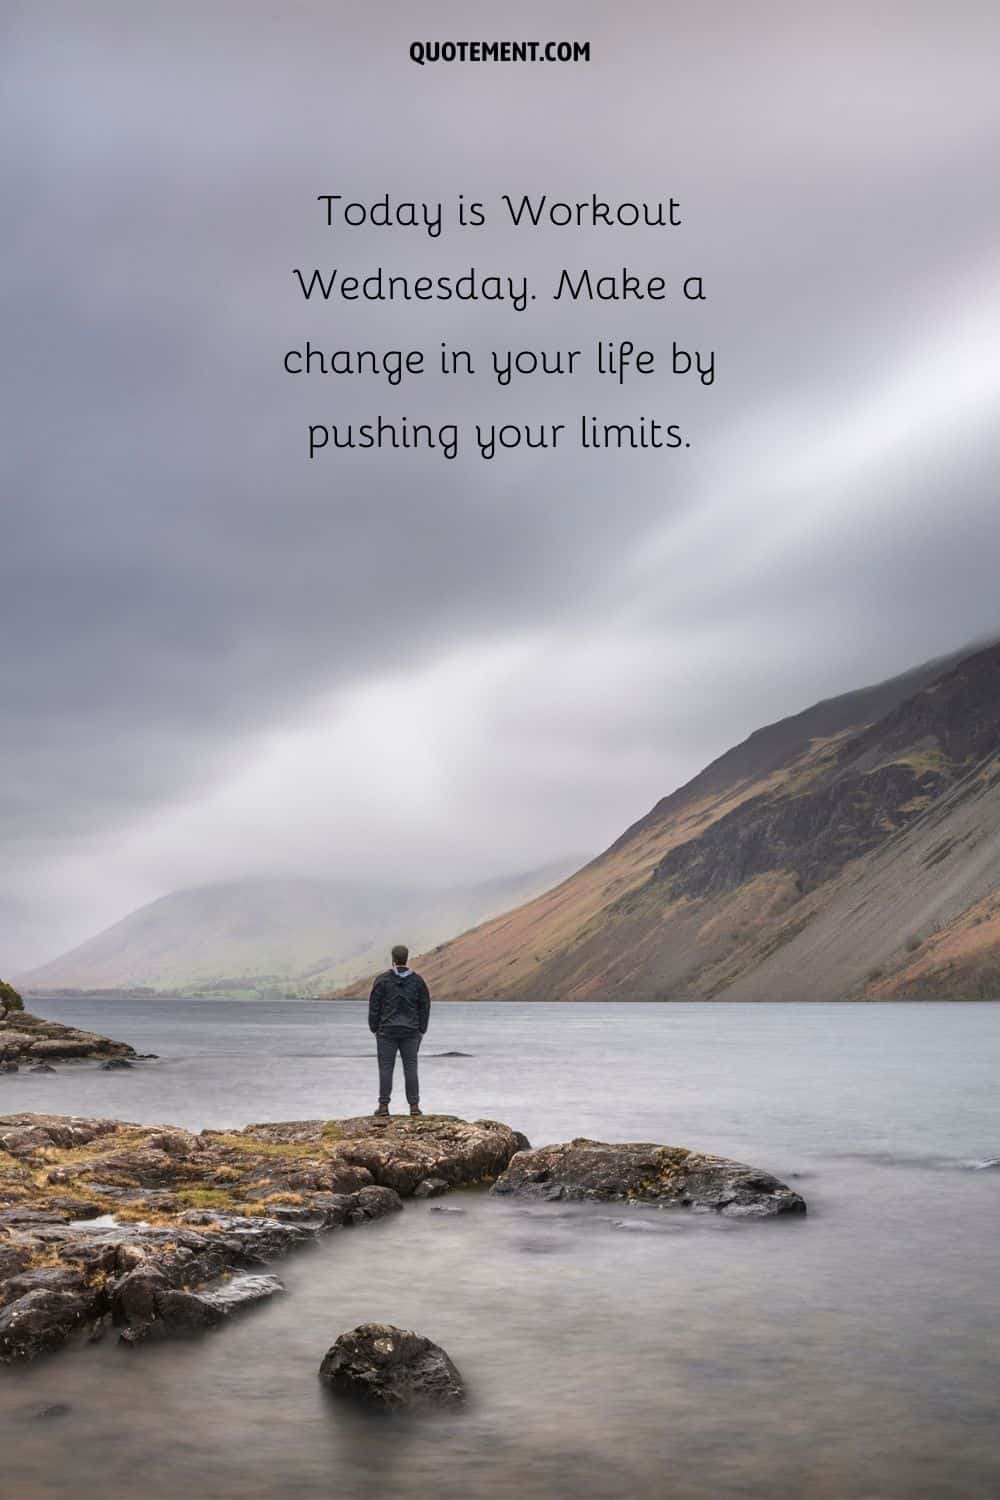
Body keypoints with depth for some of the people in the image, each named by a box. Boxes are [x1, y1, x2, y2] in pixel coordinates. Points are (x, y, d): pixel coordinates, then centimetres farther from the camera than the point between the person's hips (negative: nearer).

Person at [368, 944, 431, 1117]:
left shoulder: (382, 980, -5)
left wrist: (374, 1028, 6)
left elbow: (374, 1005, -3)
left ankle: (383, 1105, 2)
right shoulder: (417, 980, 2)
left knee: (386, 1068, 2)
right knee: (410, 1068, 4)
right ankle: (414, 1106, 3)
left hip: (387, 1031, -2)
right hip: (410, 1032, 2)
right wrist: (421, 1029, 12)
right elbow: (425, 1006, 5)